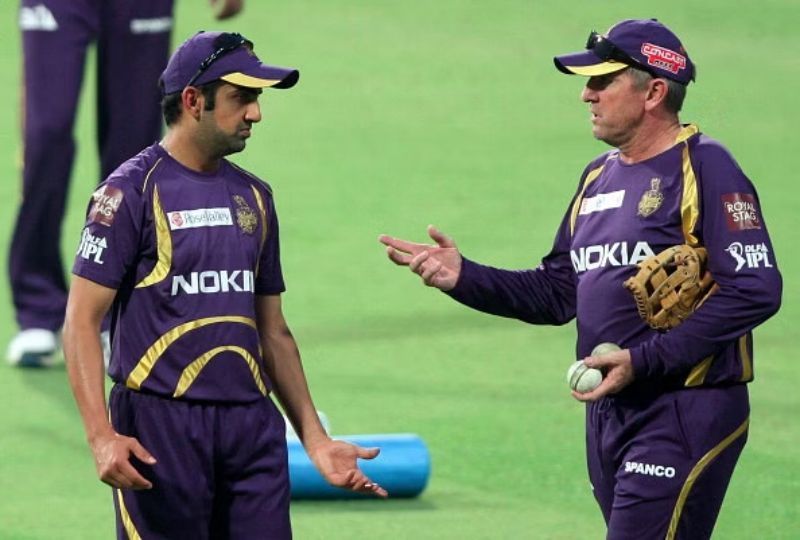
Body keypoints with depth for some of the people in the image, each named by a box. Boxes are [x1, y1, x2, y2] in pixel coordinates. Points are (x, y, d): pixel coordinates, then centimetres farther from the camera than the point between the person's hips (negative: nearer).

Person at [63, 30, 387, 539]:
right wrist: (102, 437, -19)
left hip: (253, 423, 6)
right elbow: (82, 320, -8)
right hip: (161, 422, -6)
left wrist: (315, 439, 17)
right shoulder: (133, 190, -4)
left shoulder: (254, 196, 16)